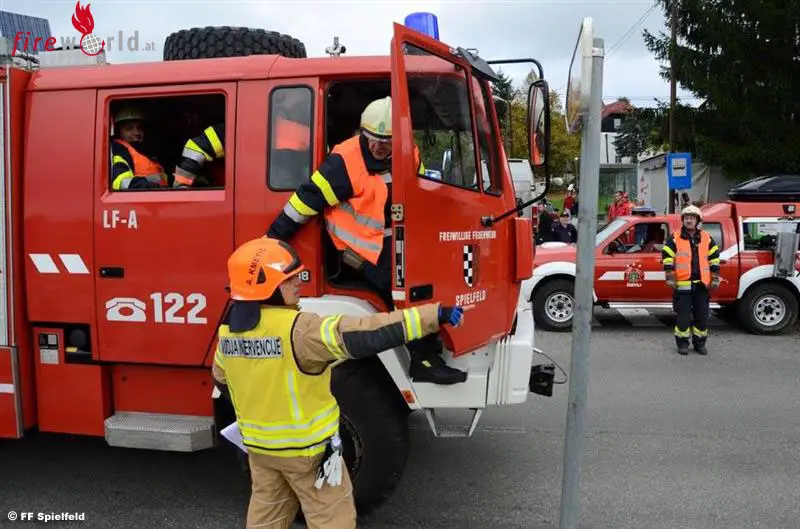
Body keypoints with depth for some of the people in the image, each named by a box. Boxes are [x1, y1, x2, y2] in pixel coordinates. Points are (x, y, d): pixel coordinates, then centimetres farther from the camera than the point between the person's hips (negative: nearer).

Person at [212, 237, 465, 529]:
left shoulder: (228, 330, -4)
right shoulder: (298, 329, -28)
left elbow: (221, 380, 12)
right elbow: (361, 336, -34)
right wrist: (434, 315, -34)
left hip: (258, 444, 7)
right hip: (306, 447, -7)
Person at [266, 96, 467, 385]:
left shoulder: (409, 155, 1)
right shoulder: (346, 160, -20)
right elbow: (308, 197, -19)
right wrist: (274, 237, -17)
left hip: (396, 240, 8)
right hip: (363, 247, -8)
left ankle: (432, 342, 20)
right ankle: (423, 362, -8)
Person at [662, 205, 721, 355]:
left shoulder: (707, 238, 9)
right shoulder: (674, 239, 0)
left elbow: (714, 258, 12)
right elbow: (667, 258, -2)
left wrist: (715, 279, 7)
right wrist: (670, 278, -7)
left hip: (702, 285, 3)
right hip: (682, 285, -3)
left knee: (702, 316, 8)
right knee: (683, 316, -1)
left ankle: (699, 343, 21)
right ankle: (683, 343, 11)